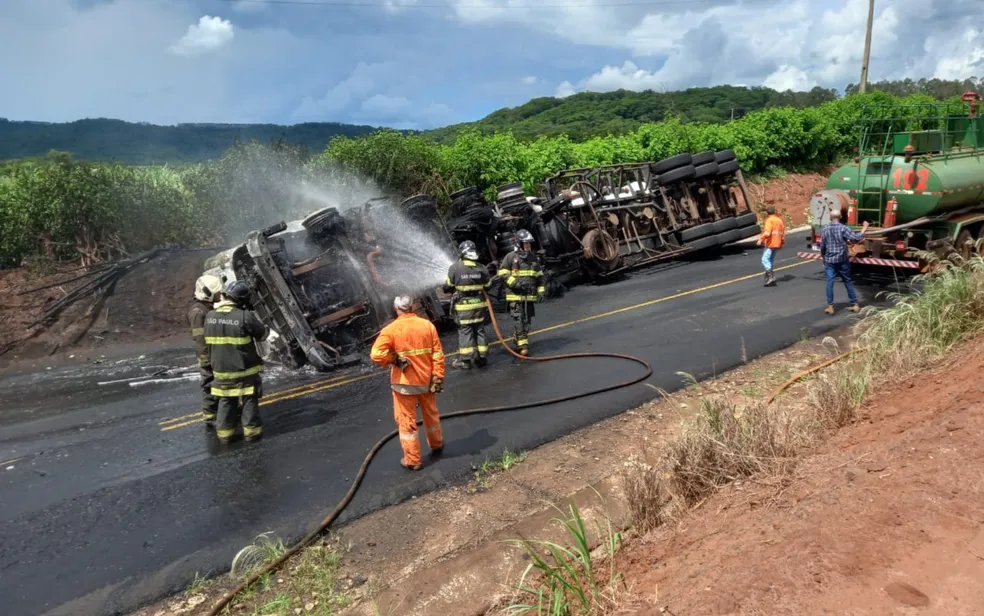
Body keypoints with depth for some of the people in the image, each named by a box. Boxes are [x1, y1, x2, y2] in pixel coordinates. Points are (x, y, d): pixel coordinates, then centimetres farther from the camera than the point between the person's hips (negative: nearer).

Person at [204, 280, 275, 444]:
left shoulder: (210, 316, -2)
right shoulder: (245, 316, -19)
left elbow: (208, 340, 13)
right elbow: (263, 333, -5)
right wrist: (272, 334, 14)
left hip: (221, 368, 5)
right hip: (244, 368, -5)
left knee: (226, 401, 16)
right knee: (249, 400, 9)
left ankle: (225, 432, 21)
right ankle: (251, 430, 16)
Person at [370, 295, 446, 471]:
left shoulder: (391, 329, -14)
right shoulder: (428, 325, -4)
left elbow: (376, 354, -25)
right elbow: (438, 354, -4)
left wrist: (395, 360, -10)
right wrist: (438, 377, 1)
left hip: (404, 383, -4)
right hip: (426, 380, 4)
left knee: (407, 421, 9)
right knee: (431, 415, 25)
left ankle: (412, 460, 17)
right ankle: (437, 446, 45)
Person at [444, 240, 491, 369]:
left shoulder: (455, 268, -11)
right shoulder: (481, 268, -1)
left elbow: (448, 286, -3)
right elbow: (488, 285, 10)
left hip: (463, 306, -3)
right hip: (479, 304, 3)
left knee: (465, 331, 2)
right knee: (479, 330, 12)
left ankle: (464, 360, 4)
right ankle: (481, 357, 19)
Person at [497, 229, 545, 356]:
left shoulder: (533, 258, 12)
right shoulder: (511, 257, -5)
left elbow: (539, 276, 19)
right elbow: (502, 272, -6)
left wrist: (540, 291, 11)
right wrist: (515, 282, -17)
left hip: (529, 295, 6)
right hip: (515, 295, -6)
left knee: (526, 320, 10)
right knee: (518, 320, -10)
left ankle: (517, 339, 23)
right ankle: (523, 345, -10)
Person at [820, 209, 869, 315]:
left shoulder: (825, 229, 0)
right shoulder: (843, 228, -9)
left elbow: (822, 246, 6)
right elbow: (856, 238, -16)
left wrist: (823, 258, 19)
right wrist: (864, 229, -1)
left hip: (829, 261, 1)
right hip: (842, 260, -1)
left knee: (829, 283, 1)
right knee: (848, 282, 11)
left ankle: (830, 307, -2)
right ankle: (855, 305, 16)